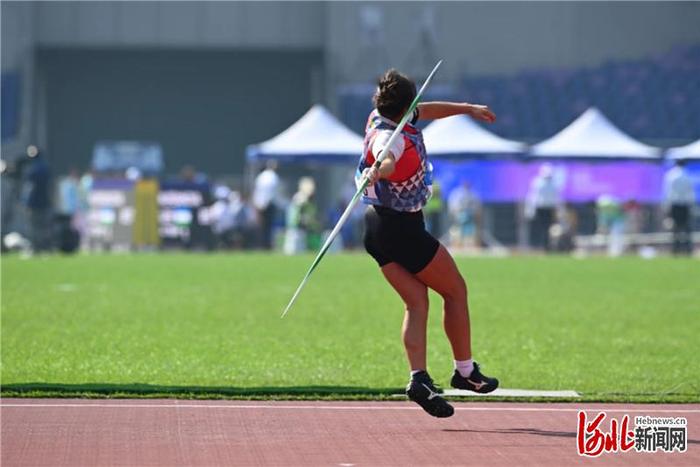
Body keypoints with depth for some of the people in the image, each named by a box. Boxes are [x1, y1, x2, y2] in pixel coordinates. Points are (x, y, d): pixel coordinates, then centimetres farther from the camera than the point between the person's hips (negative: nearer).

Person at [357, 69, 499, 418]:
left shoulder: (381, 117, 1)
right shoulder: (392, 138, -28)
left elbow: (425, 111, 19)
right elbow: (386, 158, -53)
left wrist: (467, 109, 30)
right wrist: (378, 170, -76)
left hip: (378, 228, 9)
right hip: (403, 228, -9)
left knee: (417, 302, 3)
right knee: (455, 291, 8)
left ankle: (419, 377, -14)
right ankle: (465, 371, 17)